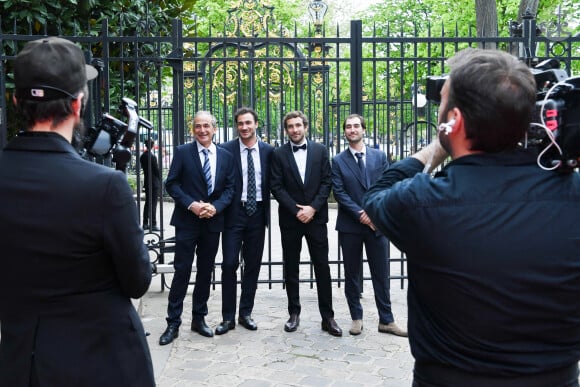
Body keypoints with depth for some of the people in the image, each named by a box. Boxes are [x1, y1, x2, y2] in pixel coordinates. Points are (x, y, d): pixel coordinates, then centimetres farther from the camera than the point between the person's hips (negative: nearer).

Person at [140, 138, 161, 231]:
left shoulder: (142, 156, 6)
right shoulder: (152, 156, -18)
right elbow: (156, 170, -14)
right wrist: (160, 180, -2)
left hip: (146, 182, 8)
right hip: (154, 183, -8)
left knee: (147, 203, 14)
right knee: (153, 204, -5)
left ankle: (145, 223, 18)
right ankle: (153, 225, -4)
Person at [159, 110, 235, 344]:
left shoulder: (225, 156, 7)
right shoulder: (182, 152, -1)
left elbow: (230, 188, 5)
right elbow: (171, 184, -4)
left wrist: (215, 207, -12)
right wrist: (191, 205, -16)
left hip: (213, 221, 3)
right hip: (187, 221, -3)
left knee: (206, 272, 11)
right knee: (182, 271, -1)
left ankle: (199, 318, 24)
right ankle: (173, 323, 8)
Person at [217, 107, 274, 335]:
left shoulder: (268, 151, 4)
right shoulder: (226, 150, -2)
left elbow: (272, 183, 10)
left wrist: (267, 209, 2)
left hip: (257, 213, 3)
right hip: (234, 213, -2)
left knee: (253, 265, 9)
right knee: (229, 264, -3)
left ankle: (246, 313, 21)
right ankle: (228, 317, 9)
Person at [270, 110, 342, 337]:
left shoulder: (320, 150, 5)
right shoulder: (279, 154, 3)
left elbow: (327, 182, 1)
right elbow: (276, 187, -3)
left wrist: (313, 208, -11)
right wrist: (296, 211, -12)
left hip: (316, 217, 0)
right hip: (290, 219, 0)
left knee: (322, 267, 1)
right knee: (291, 268, 7)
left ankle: (327, 316, 9)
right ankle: (294, 313, 19)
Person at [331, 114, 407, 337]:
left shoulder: (379, 156, 7)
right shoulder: (338, 161, 3)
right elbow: (339, 193, -5)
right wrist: (360, 214, -13)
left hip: (377, 223, 1)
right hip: (349, 226, -1)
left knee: (381, 275, 6)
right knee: (352, 275, 8)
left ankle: (386, 321, 16)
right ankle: (356, 318, 21)